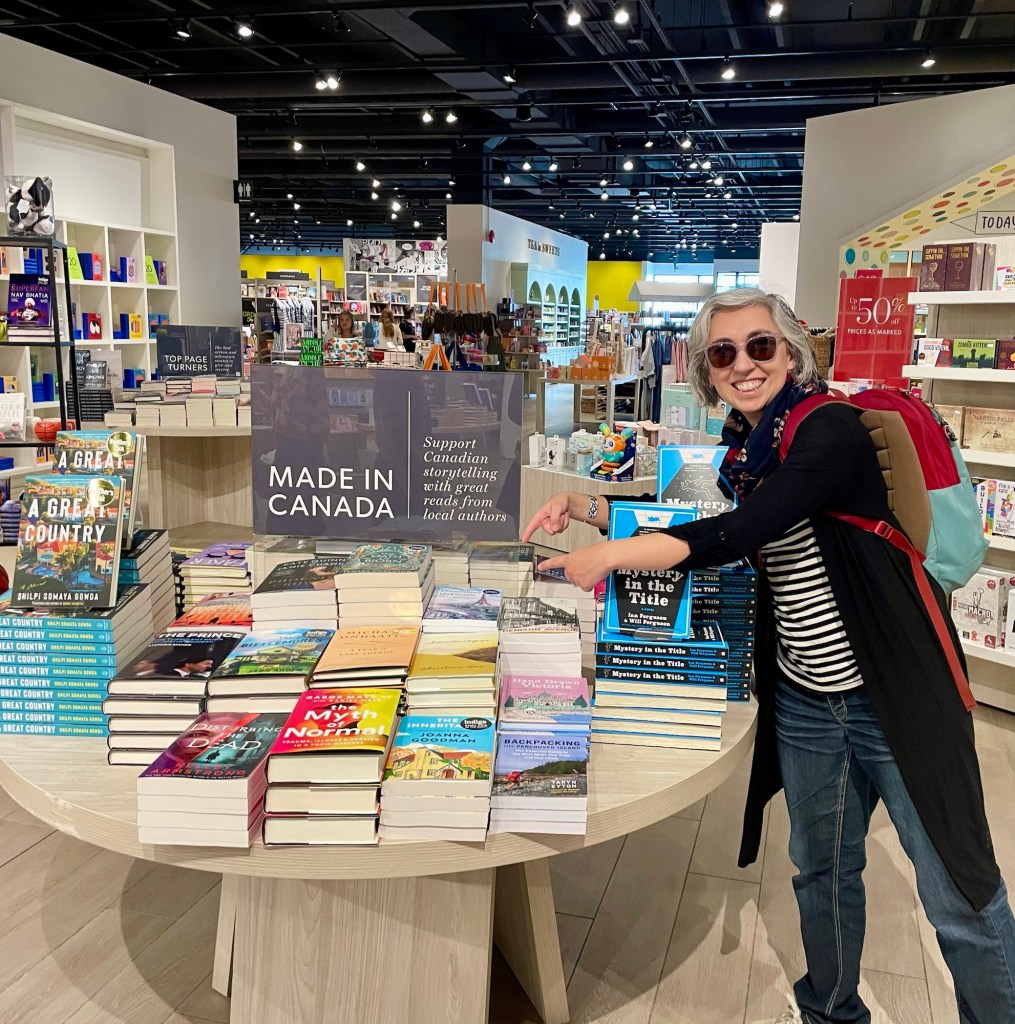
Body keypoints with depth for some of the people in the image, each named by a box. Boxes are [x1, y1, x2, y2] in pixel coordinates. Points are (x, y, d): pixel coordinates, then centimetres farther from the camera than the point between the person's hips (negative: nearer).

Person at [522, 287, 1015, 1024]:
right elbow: (680, 516, 17)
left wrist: (609, 555, -26)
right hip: (803, 700, 7)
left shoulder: (830, 431, -18)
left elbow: (732, 537, -29)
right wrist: (582, 507, 4)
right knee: (822, 871, 22)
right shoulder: (744, 448, 5)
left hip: (894, 694, -7)